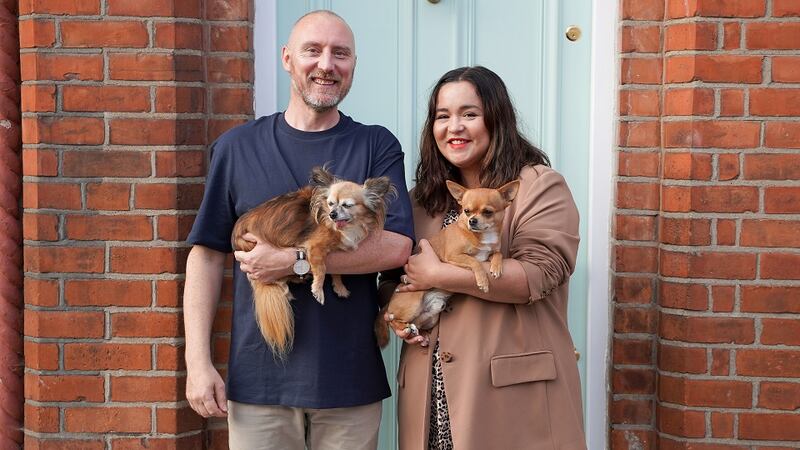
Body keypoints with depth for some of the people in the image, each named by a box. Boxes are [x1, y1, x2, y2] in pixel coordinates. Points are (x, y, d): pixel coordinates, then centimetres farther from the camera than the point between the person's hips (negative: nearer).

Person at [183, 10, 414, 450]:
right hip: (259, 378, 0)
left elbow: (397, 246, -8)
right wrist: (198, 361, -4)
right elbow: (207, 253, 5)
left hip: (351, 379, 0)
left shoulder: (377, 146, 4)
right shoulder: (238, 146, 6)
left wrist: (293, 260, -15)